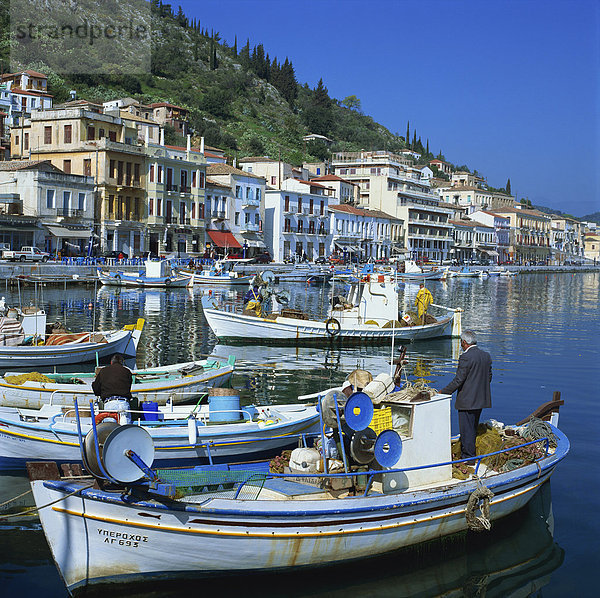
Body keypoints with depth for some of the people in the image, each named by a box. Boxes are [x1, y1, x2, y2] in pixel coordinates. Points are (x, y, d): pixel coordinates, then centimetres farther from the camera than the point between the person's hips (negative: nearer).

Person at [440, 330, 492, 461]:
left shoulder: (466, 357, -18)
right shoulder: (486, 356, 6)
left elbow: (458, 380, -18)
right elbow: (489, 377, 13)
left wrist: (443, 393, -8)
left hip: (467, 401, -8)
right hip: (481, 399, 8)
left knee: (467, 430, 0)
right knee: (473, 429, 19)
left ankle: (469, 457, 4)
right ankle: (471, 454, 28)